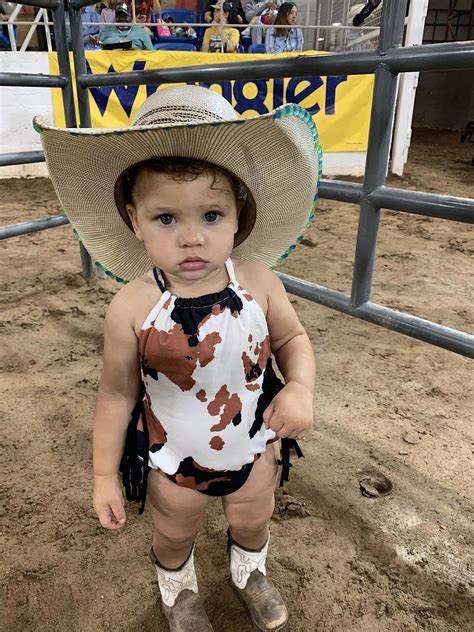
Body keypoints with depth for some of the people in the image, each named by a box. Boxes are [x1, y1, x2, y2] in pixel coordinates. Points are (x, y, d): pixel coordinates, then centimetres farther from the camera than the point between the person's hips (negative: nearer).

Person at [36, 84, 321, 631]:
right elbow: (117, 393, -14)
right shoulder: (132, 309, -27)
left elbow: (292, 339, -3)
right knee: (175, 537, 27)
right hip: (174, 463, -1)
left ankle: (249, 574, 66)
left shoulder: (259, 283, -22)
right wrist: (105, 475, -5)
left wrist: (300, 388, -22)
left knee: (253, 522, 29)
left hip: (253, 449, 2)